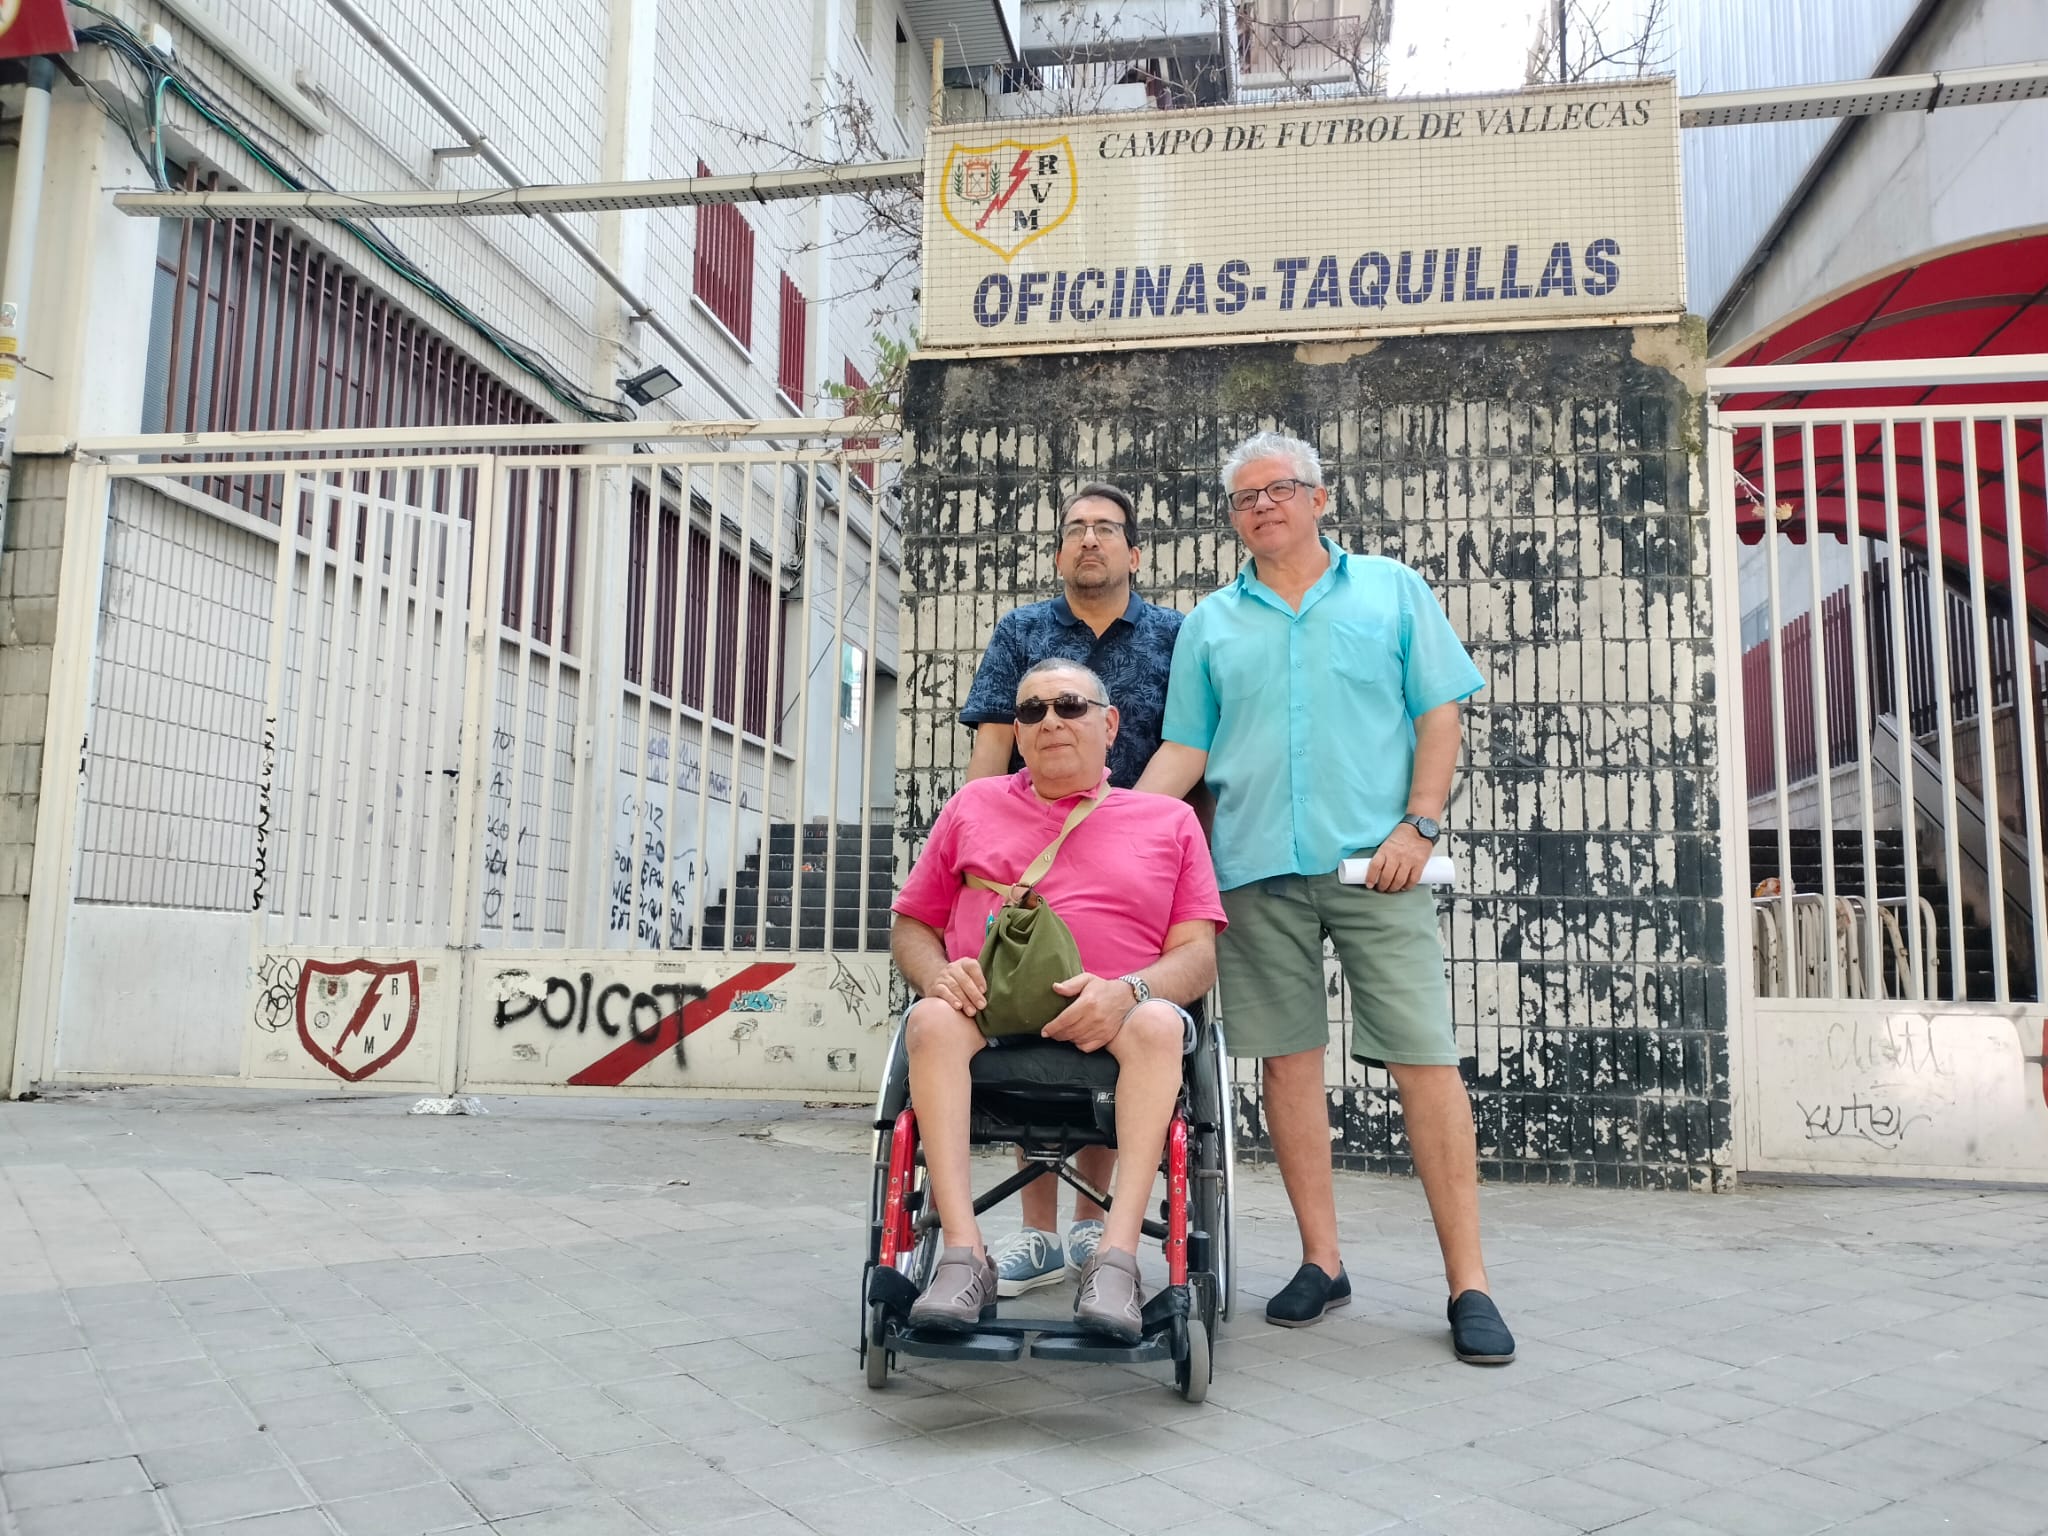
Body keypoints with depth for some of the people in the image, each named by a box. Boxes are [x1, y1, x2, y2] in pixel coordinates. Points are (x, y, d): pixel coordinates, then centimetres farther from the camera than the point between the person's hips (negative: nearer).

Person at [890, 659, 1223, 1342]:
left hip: (1107, 1027, -1)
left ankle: (1116, 1257, -38)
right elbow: (912, 925, 21)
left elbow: (1198, 952, 7)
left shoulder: (1169, 820, 16)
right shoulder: (974, 805, 21)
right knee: (931, 1020, -32)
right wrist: (936, 974, -4)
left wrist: (1126, 992, -15)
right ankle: (963, 1254, -34)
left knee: (1160, 1023, -34)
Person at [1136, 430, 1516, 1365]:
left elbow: (1440, 716, 6)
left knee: (1425, 1063, -5)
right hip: (1257, 868, 3)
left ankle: (1467, 1281, 3)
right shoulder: (1211, 623, 15)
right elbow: (1185, 749, 13)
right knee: (1287, 1061, 6)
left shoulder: (1391, 590, 11)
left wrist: (1418, 826, -7)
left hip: (1375, 863, -2)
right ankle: (1321, 1261, 18)